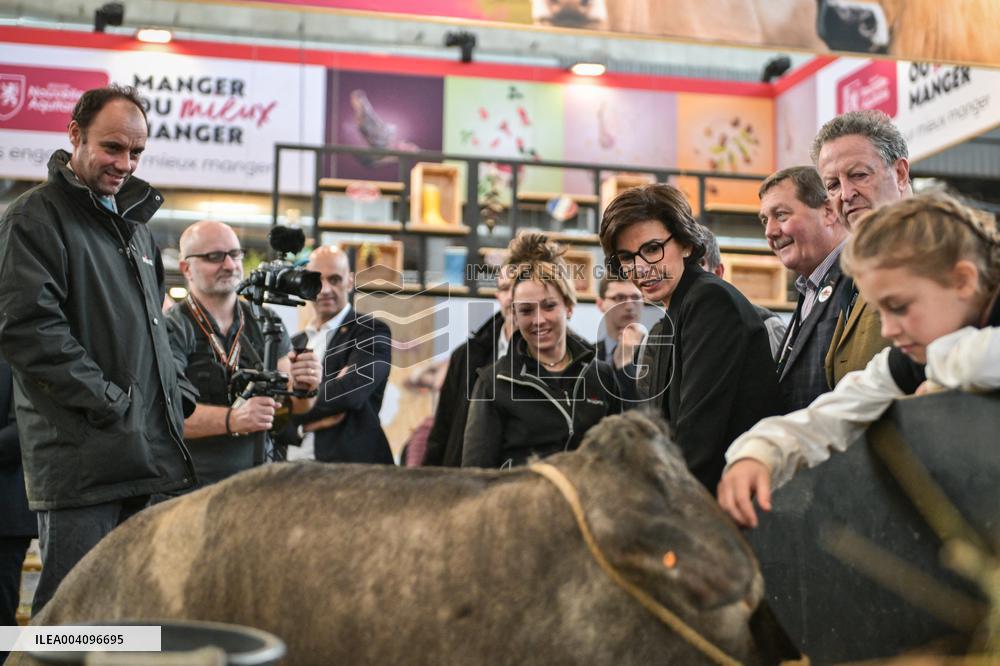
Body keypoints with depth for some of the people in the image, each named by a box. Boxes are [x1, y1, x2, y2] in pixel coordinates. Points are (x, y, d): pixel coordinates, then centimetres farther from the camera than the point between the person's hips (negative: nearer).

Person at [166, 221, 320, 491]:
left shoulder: (265, 322, 9)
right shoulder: (173, 329, -6)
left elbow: (295, 406, 7)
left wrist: (303, 388, -15)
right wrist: (232, 419, -31)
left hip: (257, 479, 4)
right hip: (190, 486, -4)